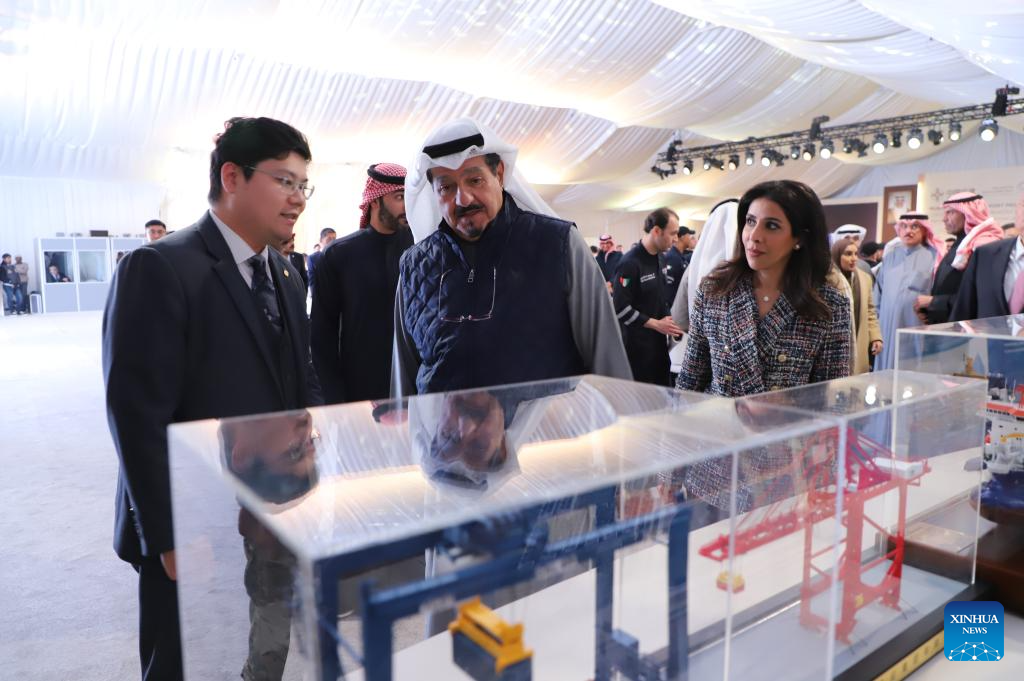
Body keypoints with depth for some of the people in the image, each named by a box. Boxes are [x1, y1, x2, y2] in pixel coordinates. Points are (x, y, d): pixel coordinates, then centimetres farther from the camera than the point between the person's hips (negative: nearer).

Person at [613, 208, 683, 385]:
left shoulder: (658, 259, 10)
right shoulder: (630, 263, -17)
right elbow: (620, 309, -20)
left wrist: (669, 320, 6)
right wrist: (656, 324, -17)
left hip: (658, 342, 8)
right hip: (637, 346, -8)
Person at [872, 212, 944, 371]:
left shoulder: (933, 256, 1)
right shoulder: (890, 254, 12)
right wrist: (878, 315, 13)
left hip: (918, 323, -3)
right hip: (889, 323, 3)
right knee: (888, 368, 4)